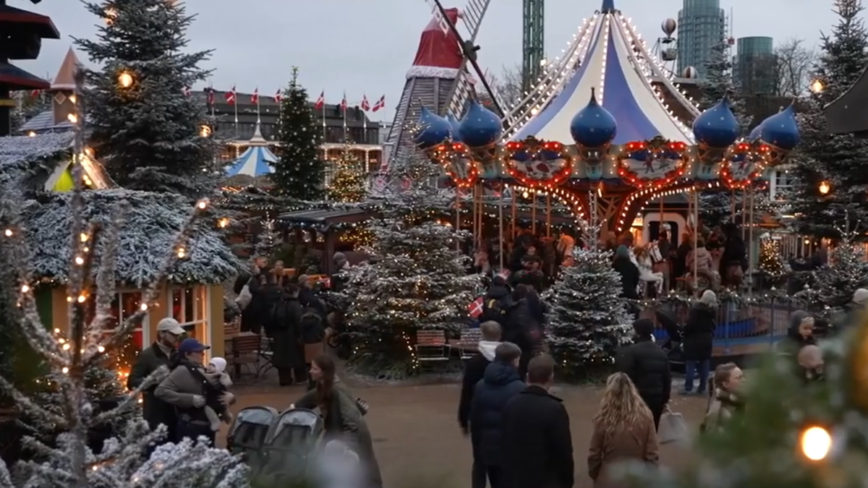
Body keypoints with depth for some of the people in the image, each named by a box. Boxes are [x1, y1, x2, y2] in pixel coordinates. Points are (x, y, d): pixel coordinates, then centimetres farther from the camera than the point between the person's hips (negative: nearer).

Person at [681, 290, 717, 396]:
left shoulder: (695, 309, -15)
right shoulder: (713, 311, 3)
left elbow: (689, 325, -17)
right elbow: (713, 326, 8)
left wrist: (683, 337, -6)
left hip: (693, 340, -5)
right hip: (707, 340, 5)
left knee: (690, 364, 0)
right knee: (705, 365, 10)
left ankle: (688, 388, -1)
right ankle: (702, 388, 12)